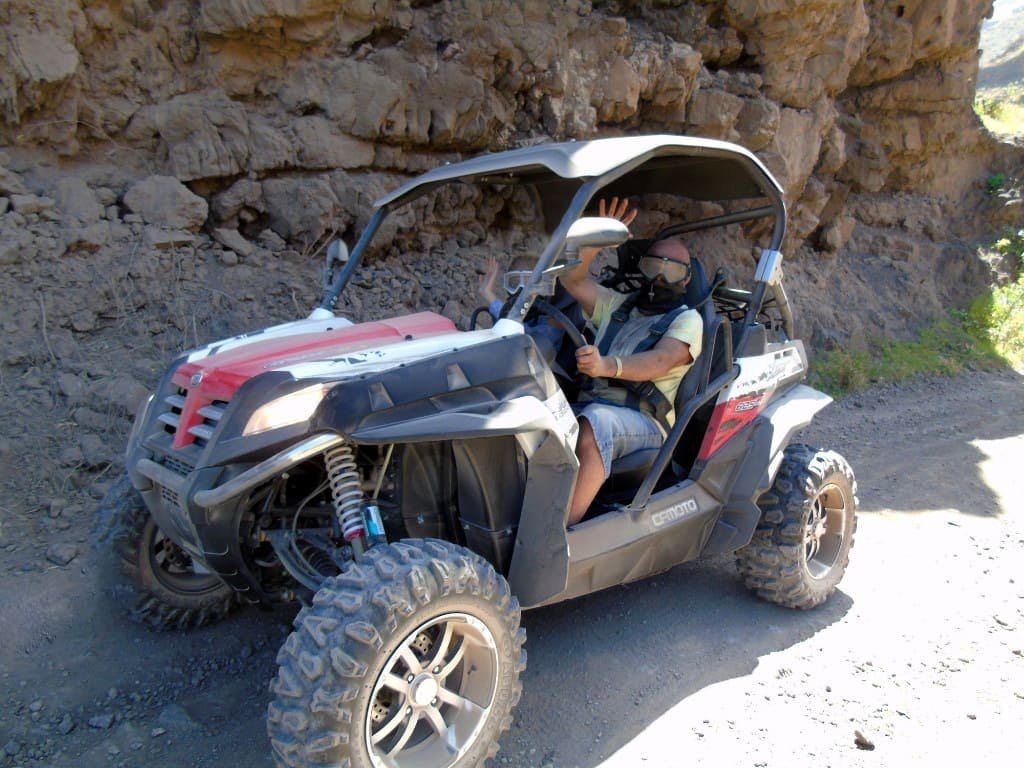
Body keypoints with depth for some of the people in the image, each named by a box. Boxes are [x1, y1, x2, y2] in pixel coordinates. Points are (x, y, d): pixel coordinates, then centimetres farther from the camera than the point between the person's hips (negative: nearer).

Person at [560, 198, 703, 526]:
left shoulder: (687, 320, 11)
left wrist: (608, 365, -30)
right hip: (586, 408, 5)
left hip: (643, 421, -5)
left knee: (594, 422, -40)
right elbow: (573, 279, 18)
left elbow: (661, 362, -11)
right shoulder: (617, 305, 30)